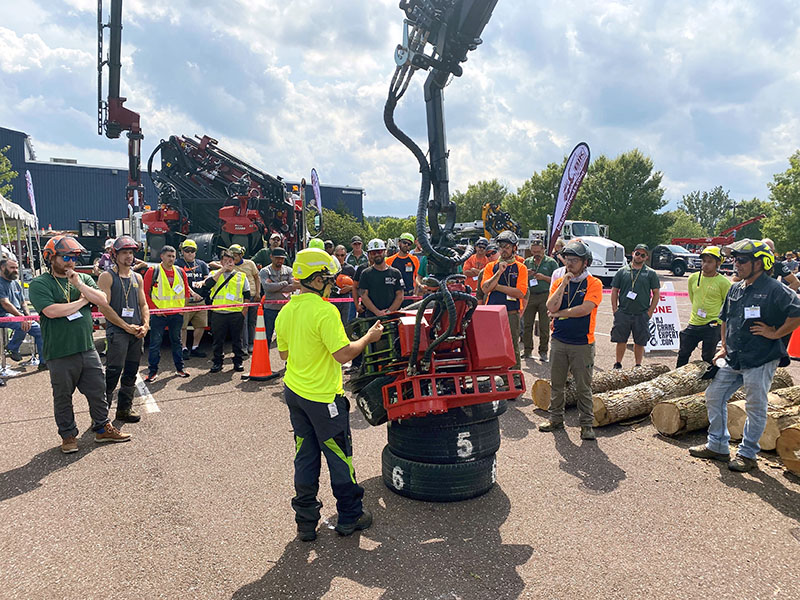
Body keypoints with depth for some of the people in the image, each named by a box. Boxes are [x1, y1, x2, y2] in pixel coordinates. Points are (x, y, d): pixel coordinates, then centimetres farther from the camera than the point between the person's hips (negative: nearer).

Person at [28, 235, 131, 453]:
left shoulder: (84, 279, 10)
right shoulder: (39, 284, -5)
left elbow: (103, 301, 0)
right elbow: (51, 311, -19)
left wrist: (80, 285, -12)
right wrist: (82, 300, -7)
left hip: (88, 349, 4)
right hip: (60, 355, -4)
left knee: (98, 392, 12)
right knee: (63, 397, 10)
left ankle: (102, 429, 26)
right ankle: (68, 436, 25)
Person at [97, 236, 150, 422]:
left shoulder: (137, 278, 16)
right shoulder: (107, 277, -2)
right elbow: (104, 307, -9)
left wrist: (145, 325, 0)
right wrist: (127, 327, -12)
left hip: (137, 332, 6)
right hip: (116, 331, -6)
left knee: (131, 372, 10)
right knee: (113, 372, -9)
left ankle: (125, 408, 21)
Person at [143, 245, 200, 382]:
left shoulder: (180, 272, 9)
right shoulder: (152, 272, -3)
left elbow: (186, 290, 16)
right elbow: (145, 292, -4)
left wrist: (184, 306, 4)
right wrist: (154, 308, -10)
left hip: (177, 314, 4)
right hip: (159, 314, -4)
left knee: (177, 341, 12)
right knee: (155, 342, 0)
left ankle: (179, 368, 21)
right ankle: (152, 371, 9)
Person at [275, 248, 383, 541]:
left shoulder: (286, 311, 3)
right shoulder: (325, 311, -21)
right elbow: (344, 354, -23)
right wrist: (369, 337, -9)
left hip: (294, 392, 7)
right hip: (323, 397, -7)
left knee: (305, 456, 15)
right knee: (339, 456, 9)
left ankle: (306, 521, 24)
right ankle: (350, 516, 24)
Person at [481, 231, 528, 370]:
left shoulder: (521, 268, 5)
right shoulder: (491, 266, 10)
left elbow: (521, 293, -9)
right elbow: (485, 289, -4)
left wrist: (497, 286, -8)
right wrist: (499, 272, -10)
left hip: (512, 314, -2)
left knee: (512, 349, 4)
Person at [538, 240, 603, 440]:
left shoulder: (594, 284, -4)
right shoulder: (559, 282, 8)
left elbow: (585, 309, -17)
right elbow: (551, 307, -7)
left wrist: (560, 313, -8)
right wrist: (563, 284, -11)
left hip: (583, 343, -4)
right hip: (559, 341, 4)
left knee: (583, 386, 4)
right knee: (556, 383, 12)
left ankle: (586, 424, 15)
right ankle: (555, 418, 25)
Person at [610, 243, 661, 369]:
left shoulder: (651, 274, 6)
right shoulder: (622, 271, 7)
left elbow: (656, 293, 6)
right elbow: (614, 291, 9)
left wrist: (650, 312, -2)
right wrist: (615, 309, 1)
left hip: (642, 315, 0)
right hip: (623, 313, 0)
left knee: (640, 342, 6)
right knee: (621, 340, 5)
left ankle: (638, 366, 19)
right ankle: (618, 364, 17)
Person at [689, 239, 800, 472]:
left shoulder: (774, 290, -13)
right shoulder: (735, 289, 10)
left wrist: (775, 333, -17)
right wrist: (725, 348, 17)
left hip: (760, 361, -8)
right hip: (733, 360, 8)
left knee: (756, 407, 4)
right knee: (714, 396, 10)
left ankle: (747, 454, 17)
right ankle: (717, 446, 22)